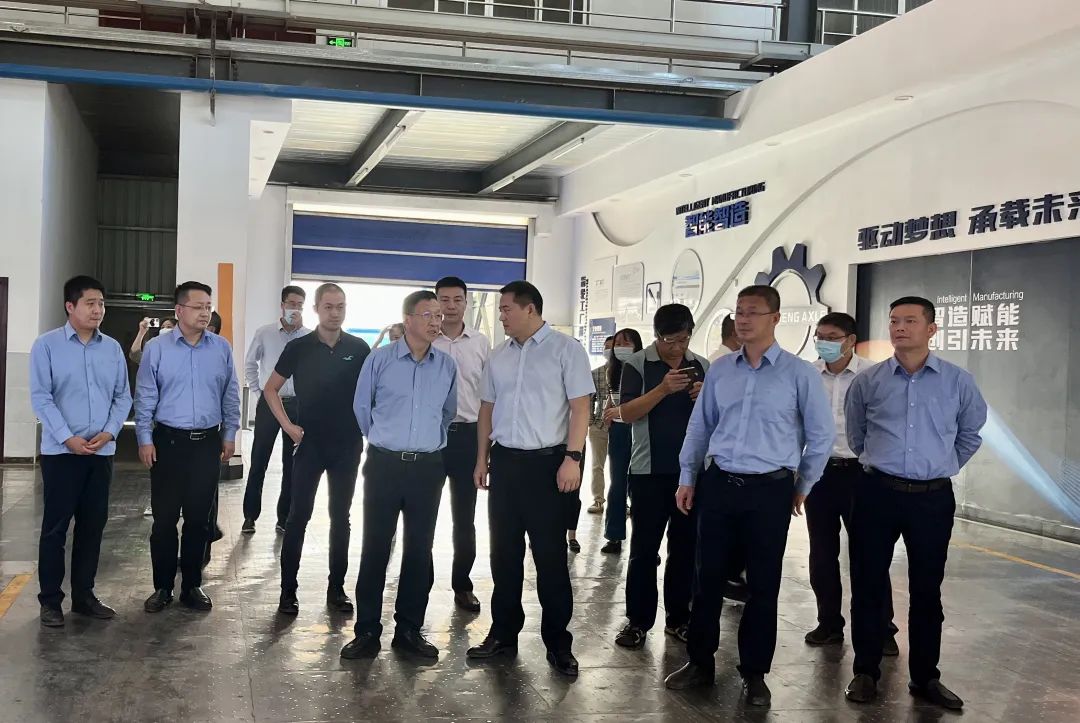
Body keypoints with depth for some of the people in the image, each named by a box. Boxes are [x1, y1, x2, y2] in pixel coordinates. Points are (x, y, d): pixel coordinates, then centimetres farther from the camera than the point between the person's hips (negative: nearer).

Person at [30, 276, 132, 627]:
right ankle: (50, 600, 12)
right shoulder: (47, 345, -4)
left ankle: (83, 595, 21)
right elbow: (40, 397, -8)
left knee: (93, 524, 9)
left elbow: (123, 396, 7)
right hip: (60, 451, -4)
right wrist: (68, 438, -16)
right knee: (55, 526, 2)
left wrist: (109, 432, -8)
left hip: (102, 451, 4)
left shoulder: (113, 348, 7)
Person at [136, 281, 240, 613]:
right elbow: (145, 397, -1)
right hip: (168, 441, -2)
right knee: (164, 518, 3)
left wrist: (229, 434, 7)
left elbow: (231, 396, 9)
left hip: (208, 443, 2)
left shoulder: (222, 348, 3)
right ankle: (162, 587, 15)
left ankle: (192, 586, 19)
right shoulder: (156, 348, -3)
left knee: (198, 518, 8)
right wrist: (144, 439, -5)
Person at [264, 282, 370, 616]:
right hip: (309, 444, -1)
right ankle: (288, 590, 8)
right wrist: (287, 425, -3)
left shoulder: (359, 348, 0)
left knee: (341, 517, 9)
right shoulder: (298, 348, -2)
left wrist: (367, 427, -1)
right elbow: (271, 389, 6)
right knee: (298, 516, 0)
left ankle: (336, 588, 19)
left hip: (348, 445, 1)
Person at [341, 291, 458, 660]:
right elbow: (361, 407, 9)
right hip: (384, 464, -2)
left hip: (428, 467, 2)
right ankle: (367, 630, 10)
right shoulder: (380, 359, -3)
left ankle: (409, 628, 18)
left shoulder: (447, 366, 4)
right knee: (375, 547, 1)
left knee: (420, 548, 7)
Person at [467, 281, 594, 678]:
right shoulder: (499, 356, 12)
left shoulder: (566, 349, -5)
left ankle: (558, 641, 9)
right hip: (504, 460, 6)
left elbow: (580, 407, -9)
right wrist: (481, 459, 13)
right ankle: (503, 632, 22)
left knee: (550, 555, 0)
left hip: (547, 461, -5)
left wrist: (572, 458, -16)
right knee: (504, 551, 11)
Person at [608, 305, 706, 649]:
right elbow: (627, 413, -13)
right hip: (649, 471, -3)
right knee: (644, 547, 1)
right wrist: (663, 389, -25)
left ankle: (678, 617, 20)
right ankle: (638, 621, 8)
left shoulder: (702, 366, 8)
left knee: (685, 546, 9)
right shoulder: (637, 365, -4)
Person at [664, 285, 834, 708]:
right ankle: (699, 662, 24)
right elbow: (700, 426, 13)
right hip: (718, 484, 3)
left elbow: (822, 434, 2)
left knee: (763, 586, 6)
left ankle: (754, 673, 21)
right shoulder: (719, 370, 5)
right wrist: (688, 478, 12)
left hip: (769, 491, -3)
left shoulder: (800, 373, -5)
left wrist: (803, 487, 7)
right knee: (707, 578, 9)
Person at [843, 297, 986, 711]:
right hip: (877, 493, 0)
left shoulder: (957, 382, 0)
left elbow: (971, 433, 17)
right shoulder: (868, 381, 0)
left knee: (927, 590, 9)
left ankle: (925, 678, 21)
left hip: (933, 498, 0)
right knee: (869, 585, 4)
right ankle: (865, 672, 17)